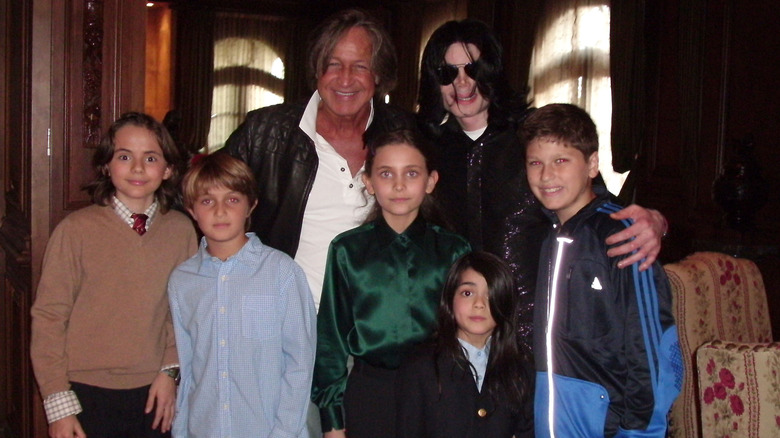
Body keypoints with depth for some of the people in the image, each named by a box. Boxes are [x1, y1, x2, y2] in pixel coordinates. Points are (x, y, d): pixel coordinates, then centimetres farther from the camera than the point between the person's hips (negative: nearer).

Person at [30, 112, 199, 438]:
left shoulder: (181, 230, -1)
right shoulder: (75, 230, -9)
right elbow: (48, 317, -6)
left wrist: (171, 370, -2)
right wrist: (58, 402, -7)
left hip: (152, 393, 2)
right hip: (87, 395, -2)